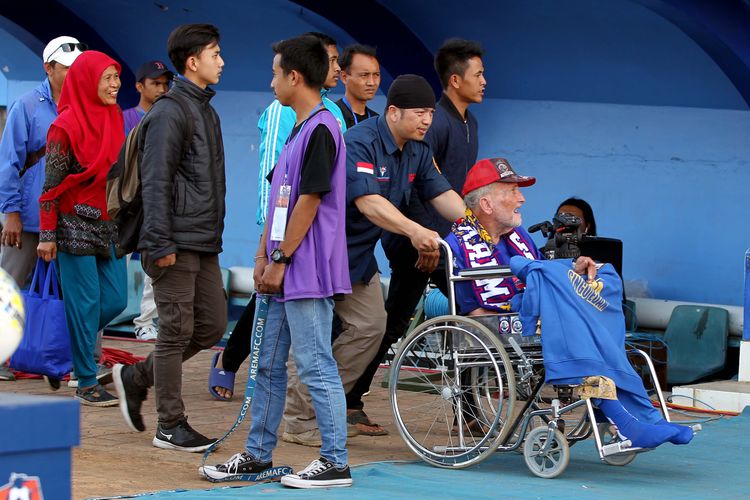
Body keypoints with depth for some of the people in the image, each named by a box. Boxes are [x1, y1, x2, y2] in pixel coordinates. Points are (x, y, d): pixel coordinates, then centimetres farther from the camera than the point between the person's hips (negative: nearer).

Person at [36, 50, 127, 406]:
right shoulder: (66, 125, -11)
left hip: (107, 223, 7)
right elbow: (51, 184, -11)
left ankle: (75, 343, 28)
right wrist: (47, 235, -13)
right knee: (85, 303, -4)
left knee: (116, 299, 5)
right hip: (75, 226, -7)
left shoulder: (114, 118, 10)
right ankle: (87, 383, 3)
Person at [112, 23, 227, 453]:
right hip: (177, 246, -9)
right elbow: (156, 182, -16)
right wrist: (161, 244, -20)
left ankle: (137, 377, 22)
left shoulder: (206, 110, 17)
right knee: (177, 331, -4)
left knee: (213, 324, 10)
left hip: (204, 245, 9)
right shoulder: (171, 112, -12)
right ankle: (171, 425, 3)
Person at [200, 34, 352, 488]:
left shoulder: (321, 129, -13)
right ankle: (257, 455, 21)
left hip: (308, 275, -10)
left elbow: (309, 201, -17)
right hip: (286, 277, 10)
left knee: (316, 366, -7)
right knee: (269, 364, 14)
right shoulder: (299, 131, 17)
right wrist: (264, 257, 13)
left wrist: (280, 259, -15)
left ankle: (336, 463, -3)